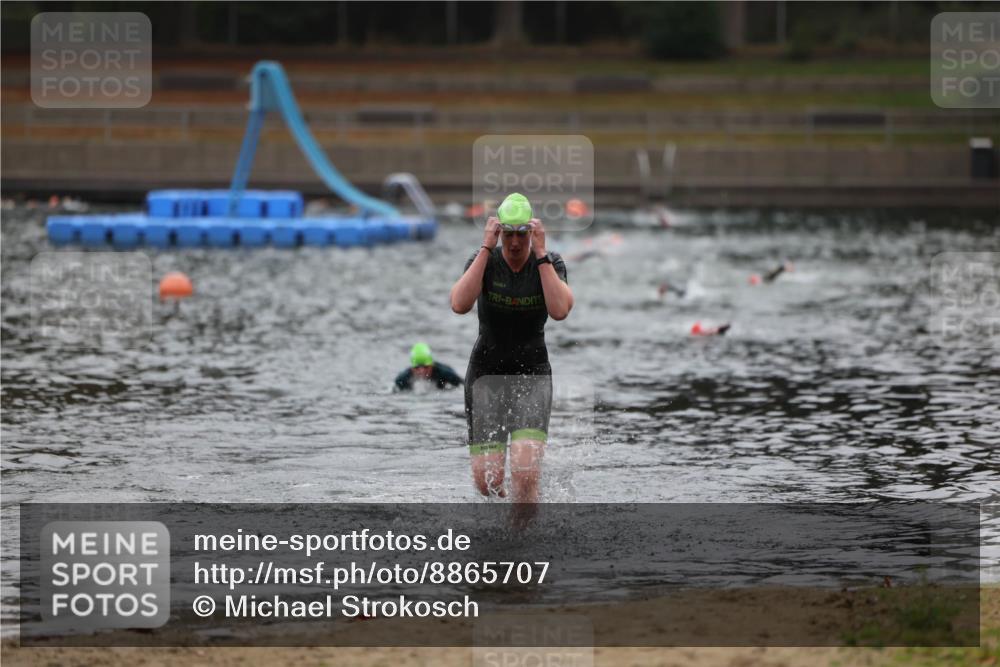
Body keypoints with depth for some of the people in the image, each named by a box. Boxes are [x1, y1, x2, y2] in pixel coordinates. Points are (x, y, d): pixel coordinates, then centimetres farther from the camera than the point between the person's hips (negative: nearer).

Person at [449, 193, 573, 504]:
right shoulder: (484, 261, -5)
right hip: (486, 372, 1)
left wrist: (540, 253, -21)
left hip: (533, 373, 0)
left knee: (525, 475, -20)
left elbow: (560, 310, -23)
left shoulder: (550, 263, -4)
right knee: (487, 481, -6)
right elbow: (460, 304, -24)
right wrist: (487, 248, -22)